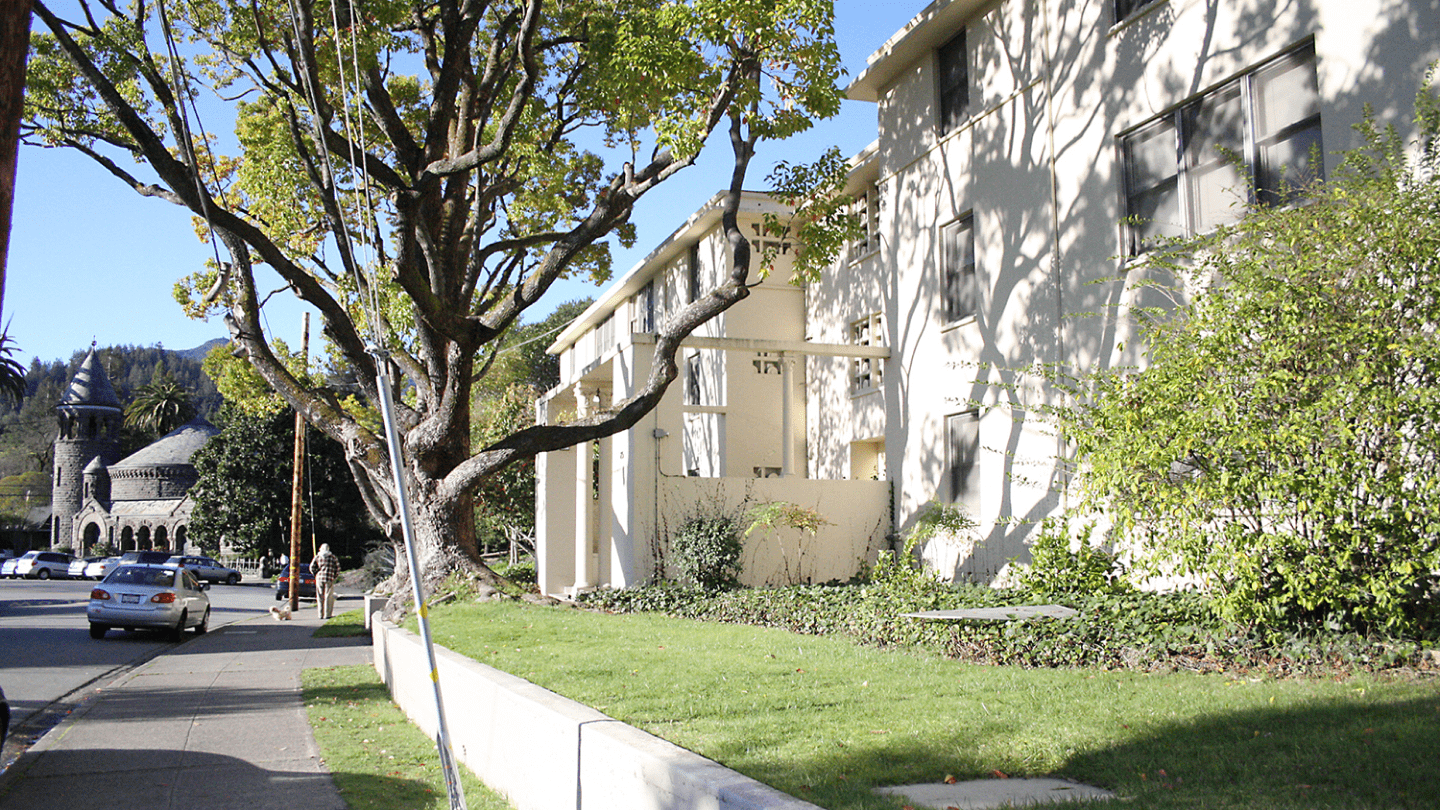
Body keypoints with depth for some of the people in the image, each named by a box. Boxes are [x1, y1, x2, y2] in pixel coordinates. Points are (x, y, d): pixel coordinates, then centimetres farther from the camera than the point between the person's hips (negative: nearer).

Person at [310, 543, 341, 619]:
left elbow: (312, 567, 2)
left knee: (320, 597, 9)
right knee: (328, 597, 2)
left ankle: (321, 614, 10)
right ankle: (327, 614, -1)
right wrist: (335, 577, 11)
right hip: (329, 579, -2)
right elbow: (338, 568, 2)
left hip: (319, 578, 2)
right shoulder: (333, 557, 4)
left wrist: (316, 574, 13)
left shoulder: (317, 556, 7)